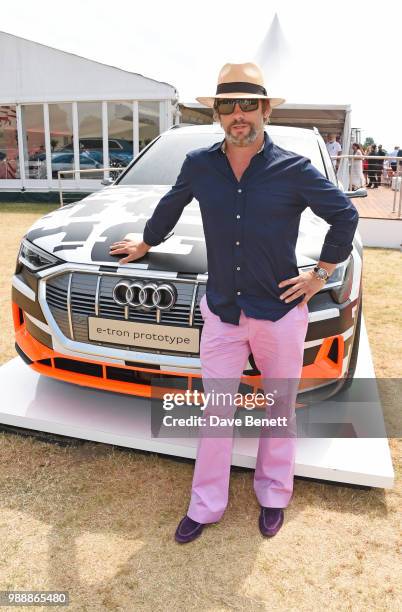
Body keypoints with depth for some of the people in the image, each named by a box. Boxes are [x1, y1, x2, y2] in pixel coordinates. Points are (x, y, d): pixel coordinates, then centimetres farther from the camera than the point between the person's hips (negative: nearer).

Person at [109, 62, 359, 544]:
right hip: (222, 313, 2)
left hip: (280, 314, -1)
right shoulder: (199, 165, -1)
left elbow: (345, 216, 2)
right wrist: (146, 242, 29)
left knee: (280, 409, 14)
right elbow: (171, 206, 19)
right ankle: (205, 507, 28)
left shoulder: (295, 169, -9)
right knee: (215, 412, 10)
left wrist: (321, 274, -2)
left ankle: (273, 496, 36)